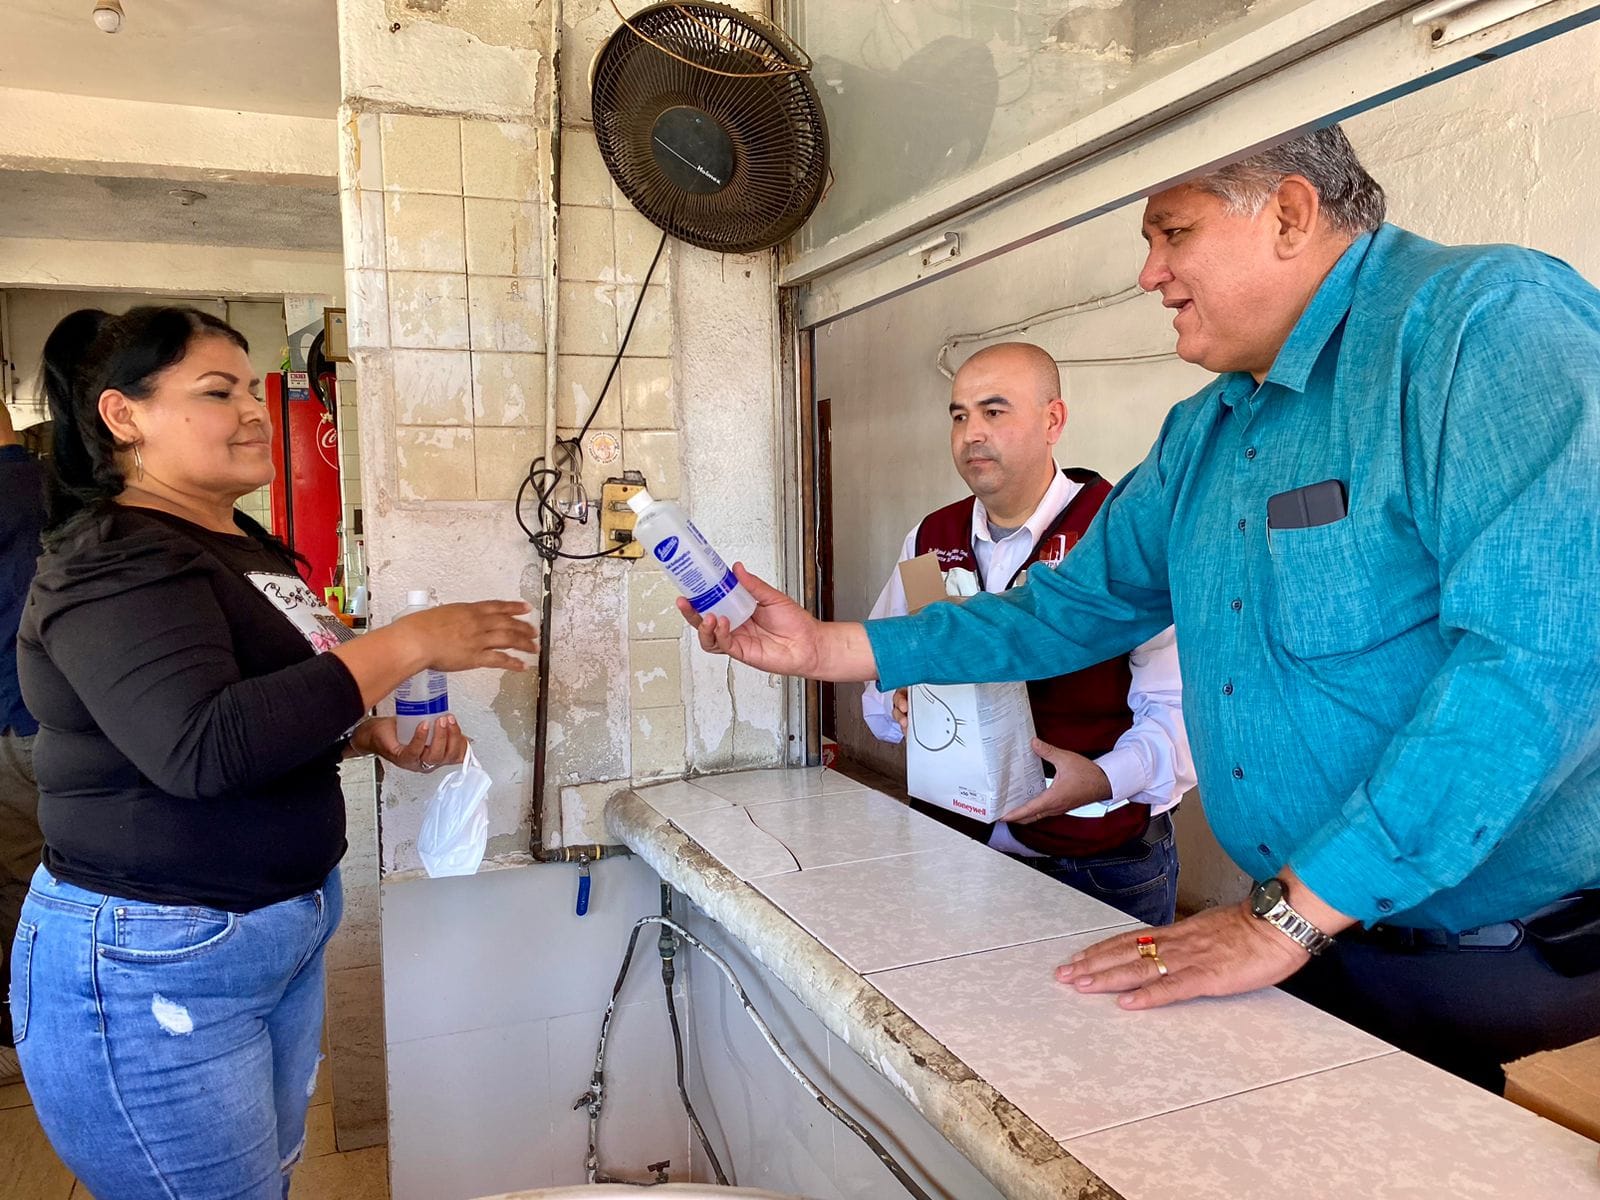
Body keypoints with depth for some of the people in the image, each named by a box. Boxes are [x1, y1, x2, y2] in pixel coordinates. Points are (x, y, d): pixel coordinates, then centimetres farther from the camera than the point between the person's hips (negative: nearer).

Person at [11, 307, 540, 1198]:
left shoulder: (247, 547, 10)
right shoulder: (117, 562, -18)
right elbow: (200, 747, -33)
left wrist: (371, 732, 1)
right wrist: (407, 646, -29)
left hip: (289, 925, 9)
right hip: (152, 969, -8)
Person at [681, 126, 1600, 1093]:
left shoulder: (1487, 319, -18)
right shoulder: (1201, 435, 8)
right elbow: (1079, 606, 13)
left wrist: (1288, 915, -27)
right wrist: (828, 648, 6)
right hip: (1321, 944, 7)